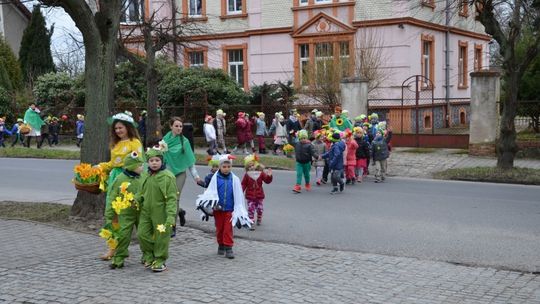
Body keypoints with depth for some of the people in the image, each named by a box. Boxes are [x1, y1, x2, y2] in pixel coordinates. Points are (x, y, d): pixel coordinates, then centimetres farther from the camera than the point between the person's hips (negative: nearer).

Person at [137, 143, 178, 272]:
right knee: (142, 234, 5)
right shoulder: (147, 176, 8)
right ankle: (149, 256, 25)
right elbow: (142, 193, 20)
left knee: (161, 237, 3)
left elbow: (172, 198, -16)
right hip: (146, 211, 6)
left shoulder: (168, 176, -13)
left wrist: (171, 215, -21)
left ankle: (160, 261, 19)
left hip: (161, 213, -6)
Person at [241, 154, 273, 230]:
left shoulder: (261, 173, -2)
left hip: (259, 195, 2)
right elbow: (243, 184, -2)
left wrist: (269, 176, -23)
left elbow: (267, 181, -4)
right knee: (251, 209, -5)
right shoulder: (247, 175, -4)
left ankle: (259, 219, 38)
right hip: (250, 196, -2)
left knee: (259, 208, 12)